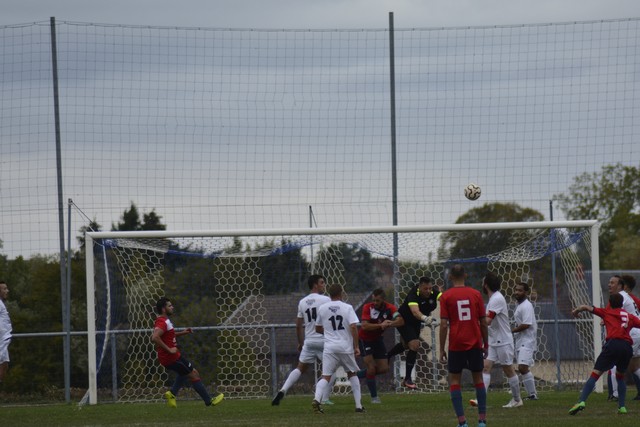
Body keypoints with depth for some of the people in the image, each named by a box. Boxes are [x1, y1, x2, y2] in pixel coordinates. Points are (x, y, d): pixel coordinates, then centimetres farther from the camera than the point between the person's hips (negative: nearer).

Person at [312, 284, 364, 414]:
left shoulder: (322, 308, 7)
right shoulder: (347, 308, -2)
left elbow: (318, 329, 18)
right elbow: (353, 327, -13)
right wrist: (356, 346, -6)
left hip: (329, 348, 1)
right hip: (346, 347, -1)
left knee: (326, 376, -2)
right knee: (352, 374, 18)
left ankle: (317, 399, -29)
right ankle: (358, 405, 17)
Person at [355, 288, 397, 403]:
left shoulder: (390, 308, -14)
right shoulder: (368, 307, -19)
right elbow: (364, 326, -30)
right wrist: (380, 325, -40)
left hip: (378, 339, 4)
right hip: (365, 339, -4)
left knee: (383, 369, 1)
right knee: (371, 367, -13)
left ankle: (357, 374, 22)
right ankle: (374, 397, 1)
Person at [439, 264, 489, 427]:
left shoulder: (446, 296, -3)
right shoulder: (475, 294, 3)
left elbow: (444, 325, -7)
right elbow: (483, 322, 4)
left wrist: (442, 349, -2)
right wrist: (485, 344, 14)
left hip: (456, 345, -2)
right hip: (475, 344, 2)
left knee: (454, 381, 4)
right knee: (478, 379, 12)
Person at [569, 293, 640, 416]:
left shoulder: (607, 312, 18)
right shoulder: (630, 316, 23)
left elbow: (587, 308, 21)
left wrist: (576, 311, 40)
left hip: (613, 343, -3)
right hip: (627, 346, 3)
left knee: (595, 374, -5)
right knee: (620, 376, 24)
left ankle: (581, 401, -20)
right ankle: (622, 407, 15)